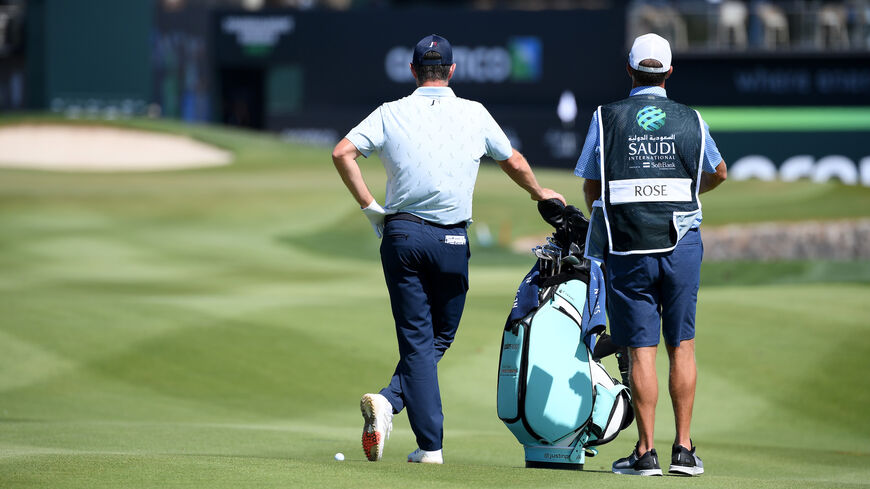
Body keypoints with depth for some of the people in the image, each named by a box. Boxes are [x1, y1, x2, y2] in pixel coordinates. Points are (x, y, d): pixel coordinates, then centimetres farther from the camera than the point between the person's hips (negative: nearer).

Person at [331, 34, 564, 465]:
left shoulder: (391, 114, 4)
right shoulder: (475, 114, 4)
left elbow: (342, 152, -7)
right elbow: (514, 162, 16)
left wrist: (368, 205, 0)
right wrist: (540, 194, 35)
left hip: (400, 233, 1)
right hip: (450, 239, -1)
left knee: (416, 340, 4)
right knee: (439, 337, 11)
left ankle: (430, 444, -9)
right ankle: (390, 401, -10)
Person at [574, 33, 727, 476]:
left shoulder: (605, 119, 0)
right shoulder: (691, 121, 5)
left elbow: (591, 187, 5)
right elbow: (718, 173, 22)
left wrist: (598, 221, 25)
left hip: (627, 251, -1)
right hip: (682, 243, 1)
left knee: (641, 351, -1)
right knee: (681, 345, 8)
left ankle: (645, 452, -2)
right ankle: (683, 449, 7)